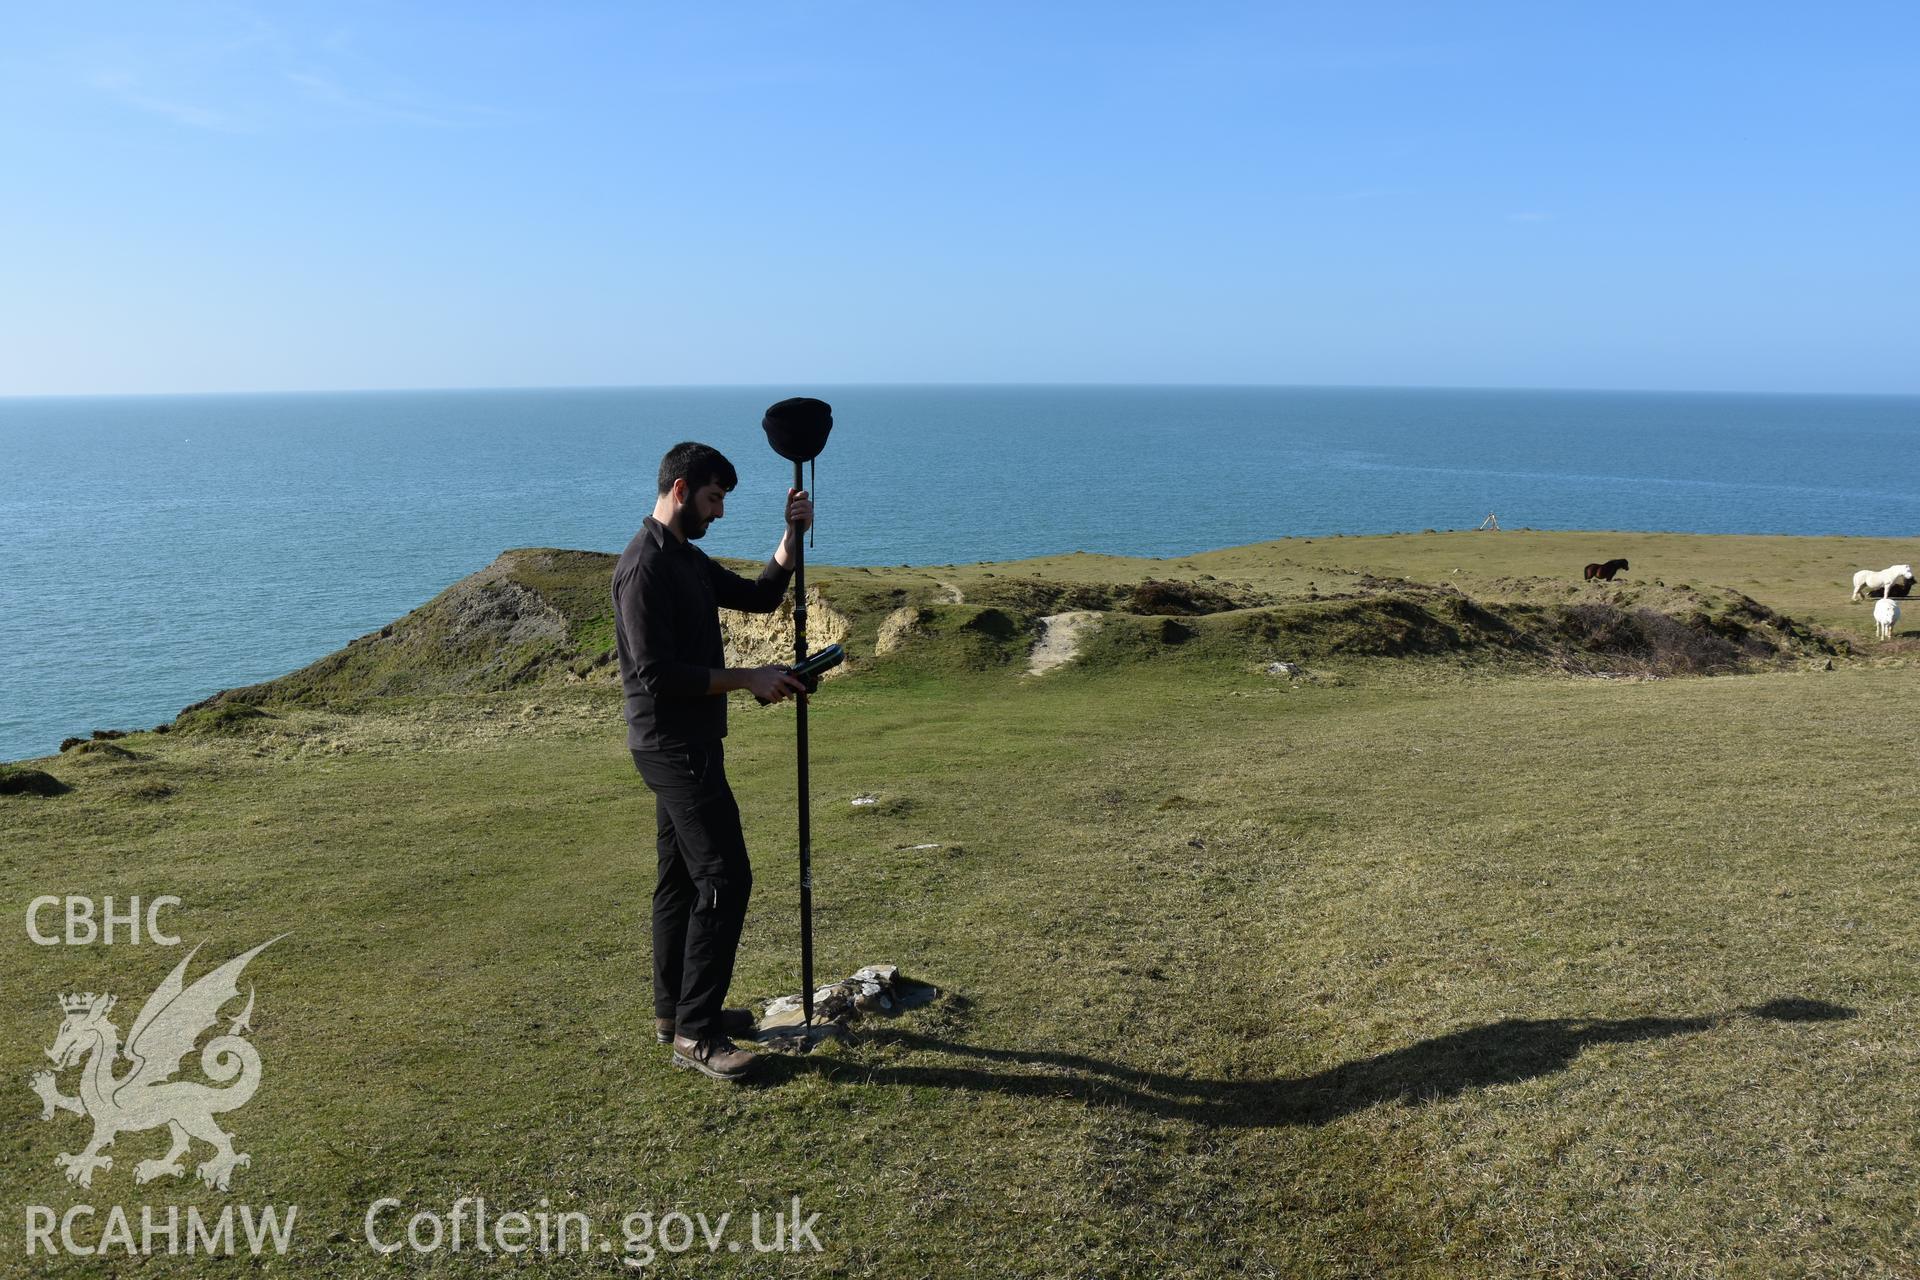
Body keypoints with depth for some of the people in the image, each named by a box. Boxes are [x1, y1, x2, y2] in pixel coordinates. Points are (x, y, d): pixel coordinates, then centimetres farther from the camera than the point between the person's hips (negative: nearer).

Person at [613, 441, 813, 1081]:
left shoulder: (688, 559, 15)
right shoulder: (645, 567, -18)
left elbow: (759, 596, 17)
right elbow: (657, 674, -23)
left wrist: (792, 535, 4)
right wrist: (748, 678, -19)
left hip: (686, 743, 11)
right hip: (674, 744, -11)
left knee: (682, 874, 16)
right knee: (724, 878, -11)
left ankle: (674, 1010, 27)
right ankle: (696, 1034, -5)